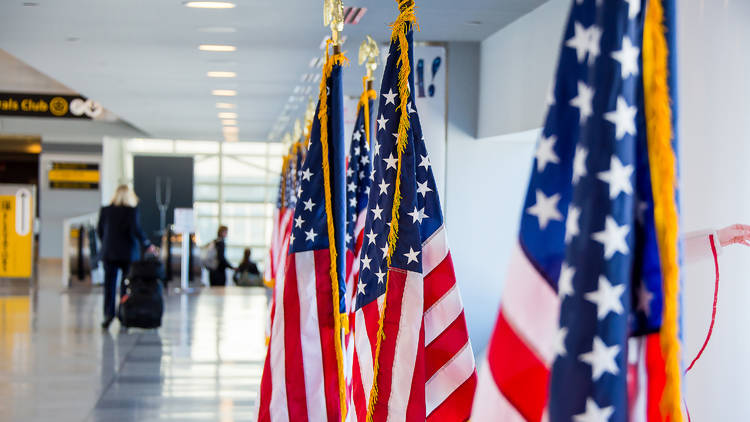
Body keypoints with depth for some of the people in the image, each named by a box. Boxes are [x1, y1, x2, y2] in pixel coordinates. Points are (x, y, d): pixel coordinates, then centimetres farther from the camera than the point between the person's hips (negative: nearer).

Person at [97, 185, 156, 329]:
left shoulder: (105, 210, 2)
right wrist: (147, 245, -7)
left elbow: (99, 230, 8)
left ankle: (109, 313, -8)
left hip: (109, 253, 2)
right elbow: (136, 229, -16)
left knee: (109, 284, 4)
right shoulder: (132, 211, -9)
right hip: (128, 252, -2)